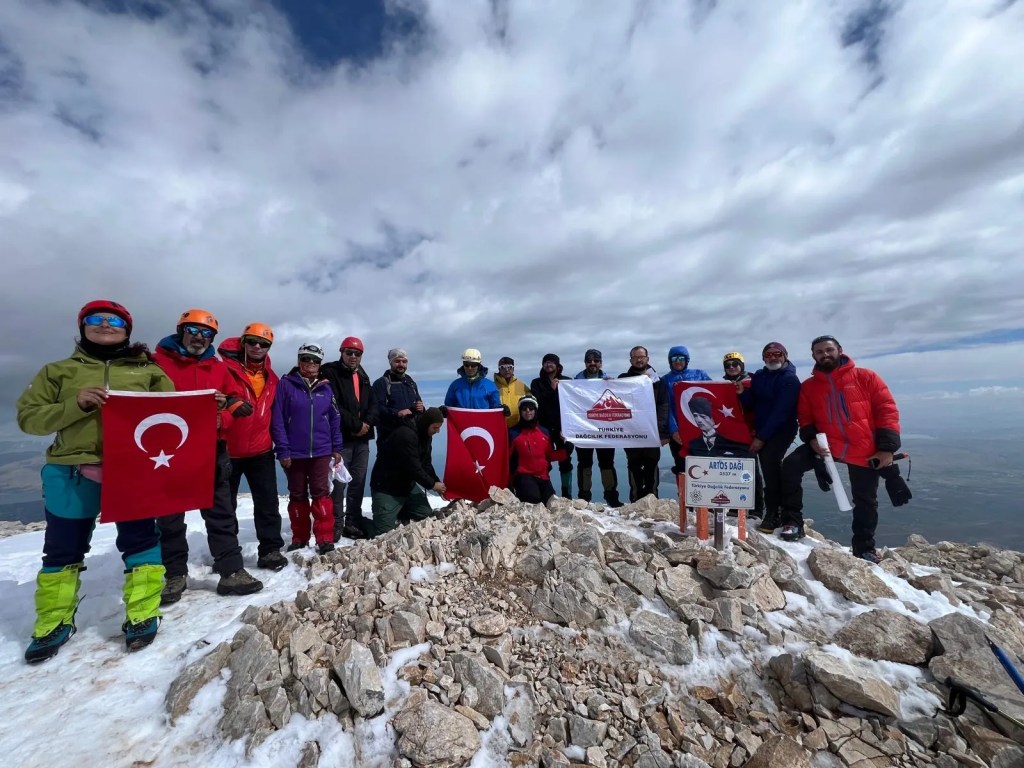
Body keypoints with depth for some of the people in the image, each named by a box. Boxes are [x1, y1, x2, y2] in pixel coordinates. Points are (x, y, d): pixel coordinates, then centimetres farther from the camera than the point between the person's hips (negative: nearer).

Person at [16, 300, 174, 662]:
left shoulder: (148, 371, 10)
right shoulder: (59, 371, 11)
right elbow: (28, 416, 4)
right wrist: (76, 405, -13)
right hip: (72, 473, 1)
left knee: (141, 541, 1)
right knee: (63, 549, 12)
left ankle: (142, 614, 15)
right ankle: (54, 623, 31)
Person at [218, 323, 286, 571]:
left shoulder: (271, 377, 9)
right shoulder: (225, 368, -9)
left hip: (261, 449, 4)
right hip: (227, 449, -4)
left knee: (268, 503, 5)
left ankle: (270, 550, 15)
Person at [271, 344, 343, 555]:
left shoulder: (325, 387, 6)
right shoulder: (286, 384, -4)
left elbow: (335, 419, 8)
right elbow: (277, 419, -8)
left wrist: (337, 447, 6)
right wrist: (282, 449, -13)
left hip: (321, 451, 1)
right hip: (294, 452, -1)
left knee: (321, 493, 2)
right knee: (297, 495, 13)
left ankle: (325, 539, 7)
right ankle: (299, 537, 27)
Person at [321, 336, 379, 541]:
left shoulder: (363, 377, 17)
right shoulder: (330, 373, -5)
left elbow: (373, 404, 12)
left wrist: (367, 423, -7)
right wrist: (356, 425, -14)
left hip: (362, 438, 6)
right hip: (340, 438, -6)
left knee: (358, 482, 10)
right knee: (339, 482, -5)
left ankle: (353, 523, 20)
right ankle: (335, 526, 7)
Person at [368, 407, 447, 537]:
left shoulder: (425, 434, 2)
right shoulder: (405, 434, -28)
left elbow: (426, 464, 7)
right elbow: (413, 467, -28)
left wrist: (438, 482, -5)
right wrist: (432, 484, -16)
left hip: (408, 484, 9)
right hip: (386, 488, -9)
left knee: (427, 517, 6)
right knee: (385, 532, -11)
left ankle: (396, 513, 21)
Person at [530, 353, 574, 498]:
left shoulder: (567, 381, 10)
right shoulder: (536, 383, 11)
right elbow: (536, 401, -4)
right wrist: (551, 389, -12)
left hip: (563, 426, 0)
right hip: (544, 426, 0)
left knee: (565, 460, 2)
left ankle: (567, 495, 10)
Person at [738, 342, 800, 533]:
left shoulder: (790, 379, -9)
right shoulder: (758, 376, 8)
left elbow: (781, 412, -17)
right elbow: (750, 406, 8)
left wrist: (762, 437, -20)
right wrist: (743, 393, -14)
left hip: (782, 430, -6)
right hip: (761, 430, 6)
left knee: (768, 459, -21)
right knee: (769, 466, 9)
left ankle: (772, 513, -11)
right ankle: (771, 511, 22)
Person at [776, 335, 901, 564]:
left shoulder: (865, 377, -2)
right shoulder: (808, 387, 3)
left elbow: (887, 410, -4)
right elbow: (805, 419, 8)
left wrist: (887, 447, -11)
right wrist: (811, 439, -12)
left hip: (865, 451, -1)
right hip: (827, 445, 1)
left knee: (865, 501, 10)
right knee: (791, 465, -21)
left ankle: (865, 548, 33)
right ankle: (793, 521, -7)